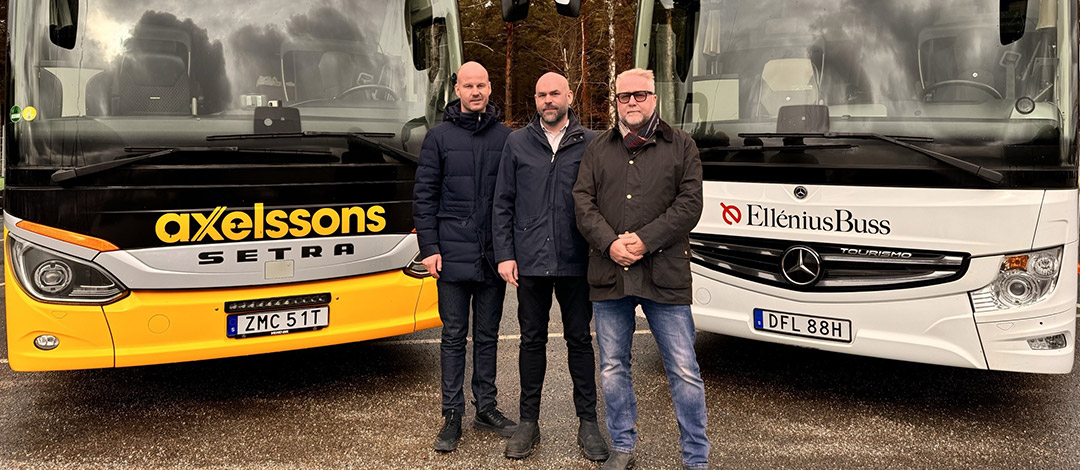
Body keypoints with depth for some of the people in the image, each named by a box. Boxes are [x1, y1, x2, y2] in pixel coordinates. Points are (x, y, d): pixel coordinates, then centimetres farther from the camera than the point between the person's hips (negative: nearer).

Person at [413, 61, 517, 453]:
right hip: (453, 255, -1)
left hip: (494, 256, 2)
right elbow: (424, 197, 2)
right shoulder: (439, 137, 3)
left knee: (487, 335, 11)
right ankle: (452, 416, 14)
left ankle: (486, 408, 23)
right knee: (454, 336, 5)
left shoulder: (505, 137, 6)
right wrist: (429, 248, -6)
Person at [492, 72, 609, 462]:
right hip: (530, 263, 1)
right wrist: (504, 254, 0)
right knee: (532, 340, 9)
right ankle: (529, 422, 21)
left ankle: (588, 422, 19)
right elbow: (502, 204, 7)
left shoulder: (590, 143, 3)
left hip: (575, 264, -1)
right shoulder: (517, 143, 7)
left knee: (580, 340, 7)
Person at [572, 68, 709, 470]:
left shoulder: (680, 146, 7)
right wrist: (609, 243, -12)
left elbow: (690, 203, -3)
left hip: (664, 275, -2)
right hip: (608, 274, 3)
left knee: (684, 370, 0)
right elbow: (583, 203, 5)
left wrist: (645, 240, -13)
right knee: (613, 367, 11)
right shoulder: (598, 149, 14)